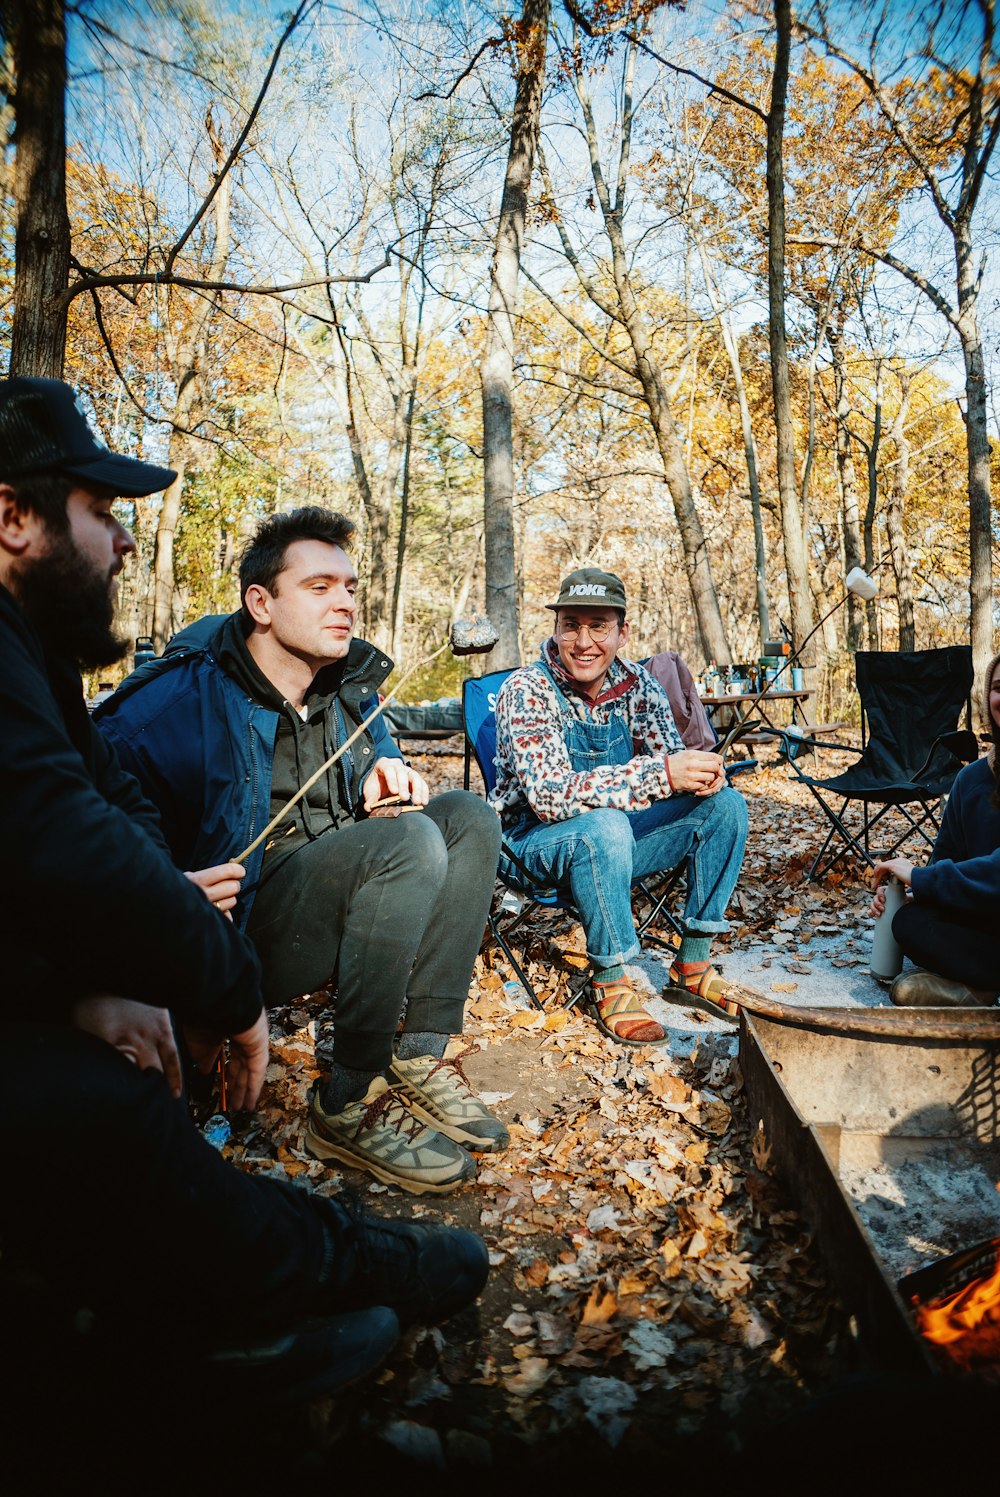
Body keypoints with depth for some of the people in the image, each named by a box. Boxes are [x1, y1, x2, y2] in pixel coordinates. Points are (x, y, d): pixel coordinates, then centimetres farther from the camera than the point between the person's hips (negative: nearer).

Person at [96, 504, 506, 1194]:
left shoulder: (350, 686, 6)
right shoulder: (182, 698, -15)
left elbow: (380, 760, 23)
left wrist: (386, 776, -2)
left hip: (338, 906, 7)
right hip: (234, 934, -7)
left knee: (468, 816, -8)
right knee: (407, 842, -29)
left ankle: (425, 1054, -12)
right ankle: (352, 1103, -20)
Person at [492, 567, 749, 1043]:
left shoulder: (636, 684, -5)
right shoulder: (526, 691, -22)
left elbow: (671, 757, -3)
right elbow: (550, 796, -33)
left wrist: (703, 772, -28)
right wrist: (660, 773, -40)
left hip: (613, 834, 6)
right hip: (533, 841, -6)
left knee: (725, 805, -8)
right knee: (604, 826, -37)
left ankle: (691, 967, -1)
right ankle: (610, 982, -16)